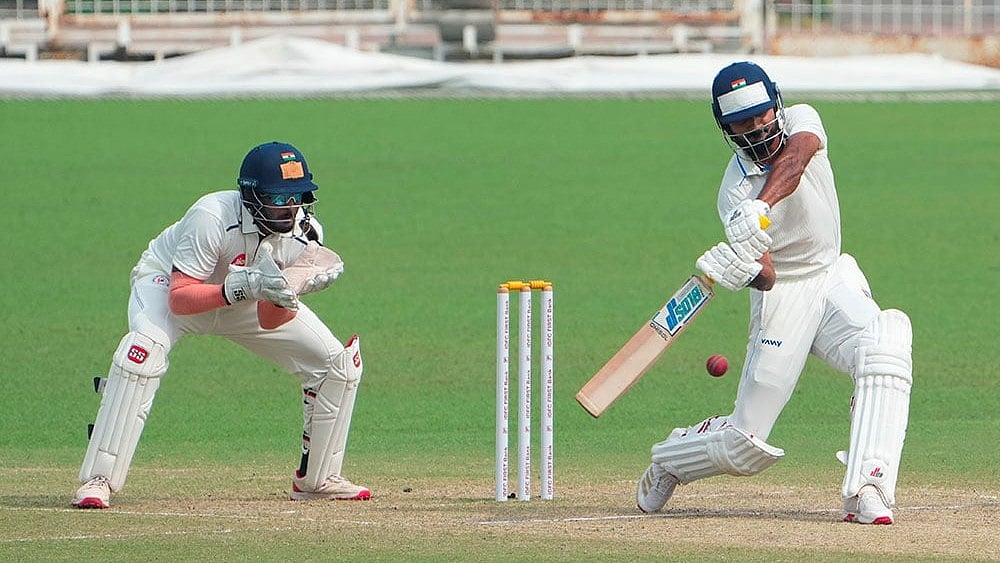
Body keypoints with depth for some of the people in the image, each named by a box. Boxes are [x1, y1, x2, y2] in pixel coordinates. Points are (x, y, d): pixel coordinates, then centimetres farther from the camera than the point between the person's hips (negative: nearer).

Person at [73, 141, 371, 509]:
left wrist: (285, 295, -41)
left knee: (340, 362, -5)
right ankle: (98, 480, -32)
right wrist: (244, 287, -51)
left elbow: (269, 322, -19)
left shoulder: (305, 234, -21)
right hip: (166, 281, -5)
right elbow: (179, 299, -39)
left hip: (247, 297, 5)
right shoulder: (213, 217, -36)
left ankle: (317, 479, 13)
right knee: (145, 350, -37)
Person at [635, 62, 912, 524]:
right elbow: (765, 276, -27)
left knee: (884, 348, -30)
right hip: (783, 296, -3)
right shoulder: (736, 194, -16)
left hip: (836, 281, 3)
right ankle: (669, 460, 30)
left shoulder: (801, 120, -7)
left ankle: (866, 492, -33)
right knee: (747, 445, -3)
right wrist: (744, 269, -52)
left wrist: (761, 209, -51)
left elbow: (794, 157, -32)